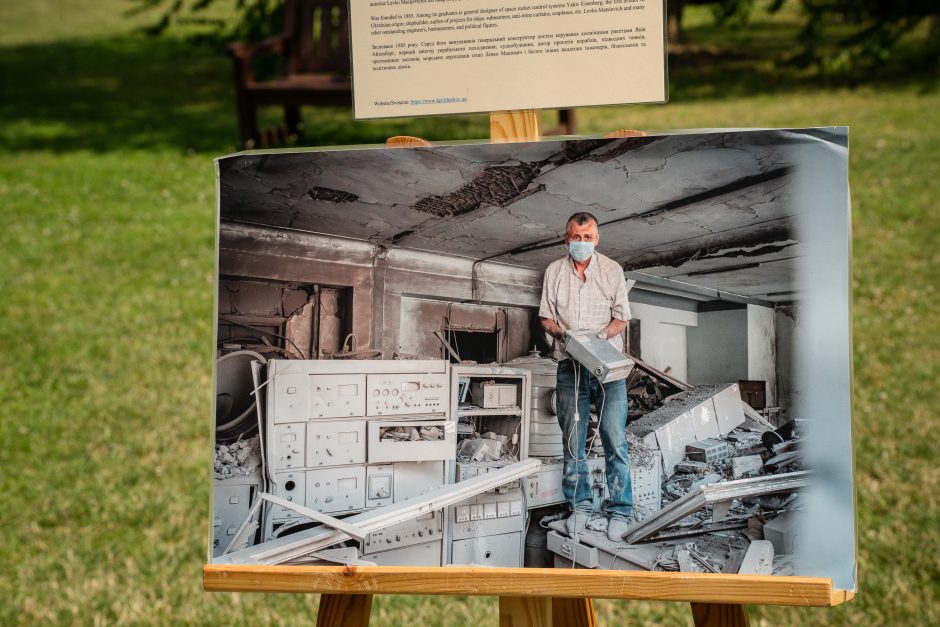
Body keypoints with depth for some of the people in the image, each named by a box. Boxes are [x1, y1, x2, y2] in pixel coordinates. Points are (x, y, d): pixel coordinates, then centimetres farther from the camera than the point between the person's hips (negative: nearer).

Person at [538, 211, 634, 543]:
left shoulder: (612, 270, 5)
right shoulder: (554, 272, 9)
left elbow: (621, 317, 6)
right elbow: (545, 317, 12)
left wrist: (601, 336, -13)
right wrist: (562, 333, -9)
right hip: (570, 366, 2)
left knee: (615, 439, -8)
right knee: (572, 440, 4)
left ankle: (620, 512, -6)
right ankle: (580, 506, 13)